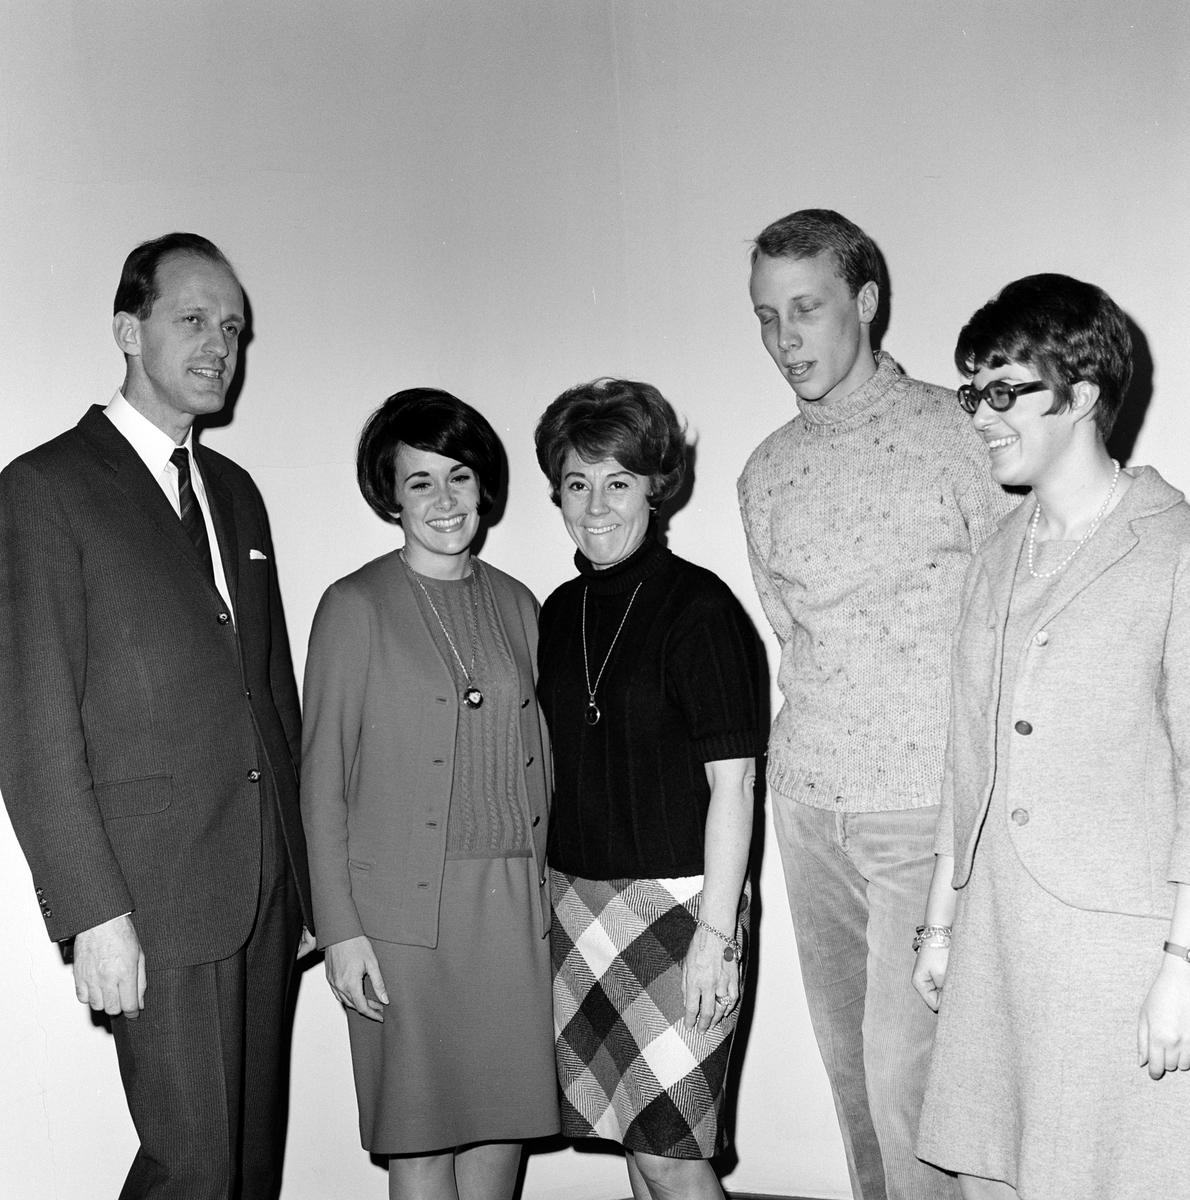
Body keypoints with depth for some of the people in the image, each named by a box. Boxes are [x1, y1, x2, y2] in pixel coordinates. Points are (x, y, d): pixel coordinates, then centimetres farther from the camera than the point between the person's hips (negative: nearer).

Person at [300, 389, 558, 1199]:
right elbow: (323, 779, -4)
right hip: (405, 911, -4)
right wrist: (340, 927, -7)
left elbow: (536, 760, 12)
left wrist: (545, 888, 6)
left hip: (515, 907, 4)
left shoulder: (516, 604, 9)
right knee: (424, 1134, 6)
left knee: (506, 1117, 10)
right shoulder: (355, 607, -4)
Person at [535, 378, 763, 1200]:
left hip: (678, 901, -6)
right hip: (576, 903, 6)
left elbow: (732, 782, -12)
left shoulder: (698, 607, -11)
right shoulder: (561, 612, 8)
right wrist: (545, 899, 10)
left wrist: (715, 932, -15)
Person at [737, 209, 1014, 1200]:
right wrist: (816, 740, 8)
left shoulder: (957, 434, -5)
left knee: (903, 1059, -8)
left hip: (925, 804, -5)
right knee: (849, 1058, 14)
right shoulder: (766, 471, 10)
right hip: (809, 801, 5)